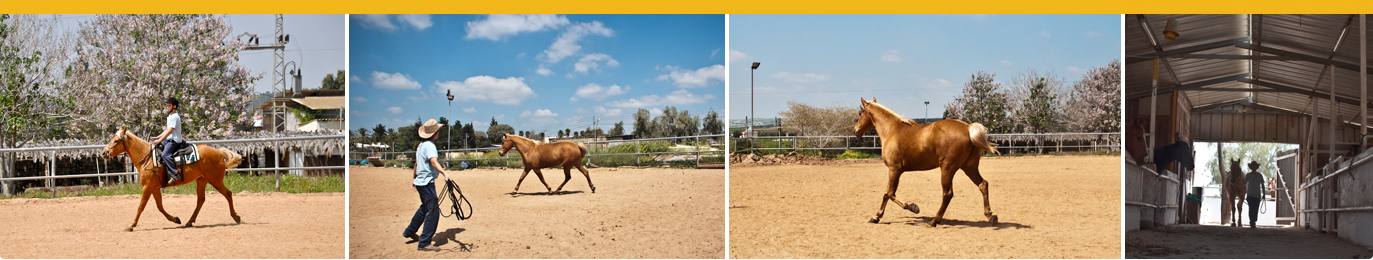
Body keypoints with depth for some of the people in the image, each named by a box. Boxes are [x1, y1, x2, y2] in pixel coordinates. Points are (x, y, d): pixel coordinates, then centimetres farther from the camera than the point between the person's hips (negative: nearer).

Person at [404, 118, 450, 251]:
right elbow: (433, 161, -35)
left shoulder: (421, 145, 13)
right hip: (427, 182, -10)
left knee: (424, 207, 28)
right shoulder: (430, 146, -16)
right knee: (433, 211, -9)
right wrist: (443, 173, -49)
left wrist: (414, 178, 38)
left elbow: (416, 163, 25)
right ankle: (424, 243, -9)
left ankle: (409, 232, 41)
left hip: (420, 181, 10)